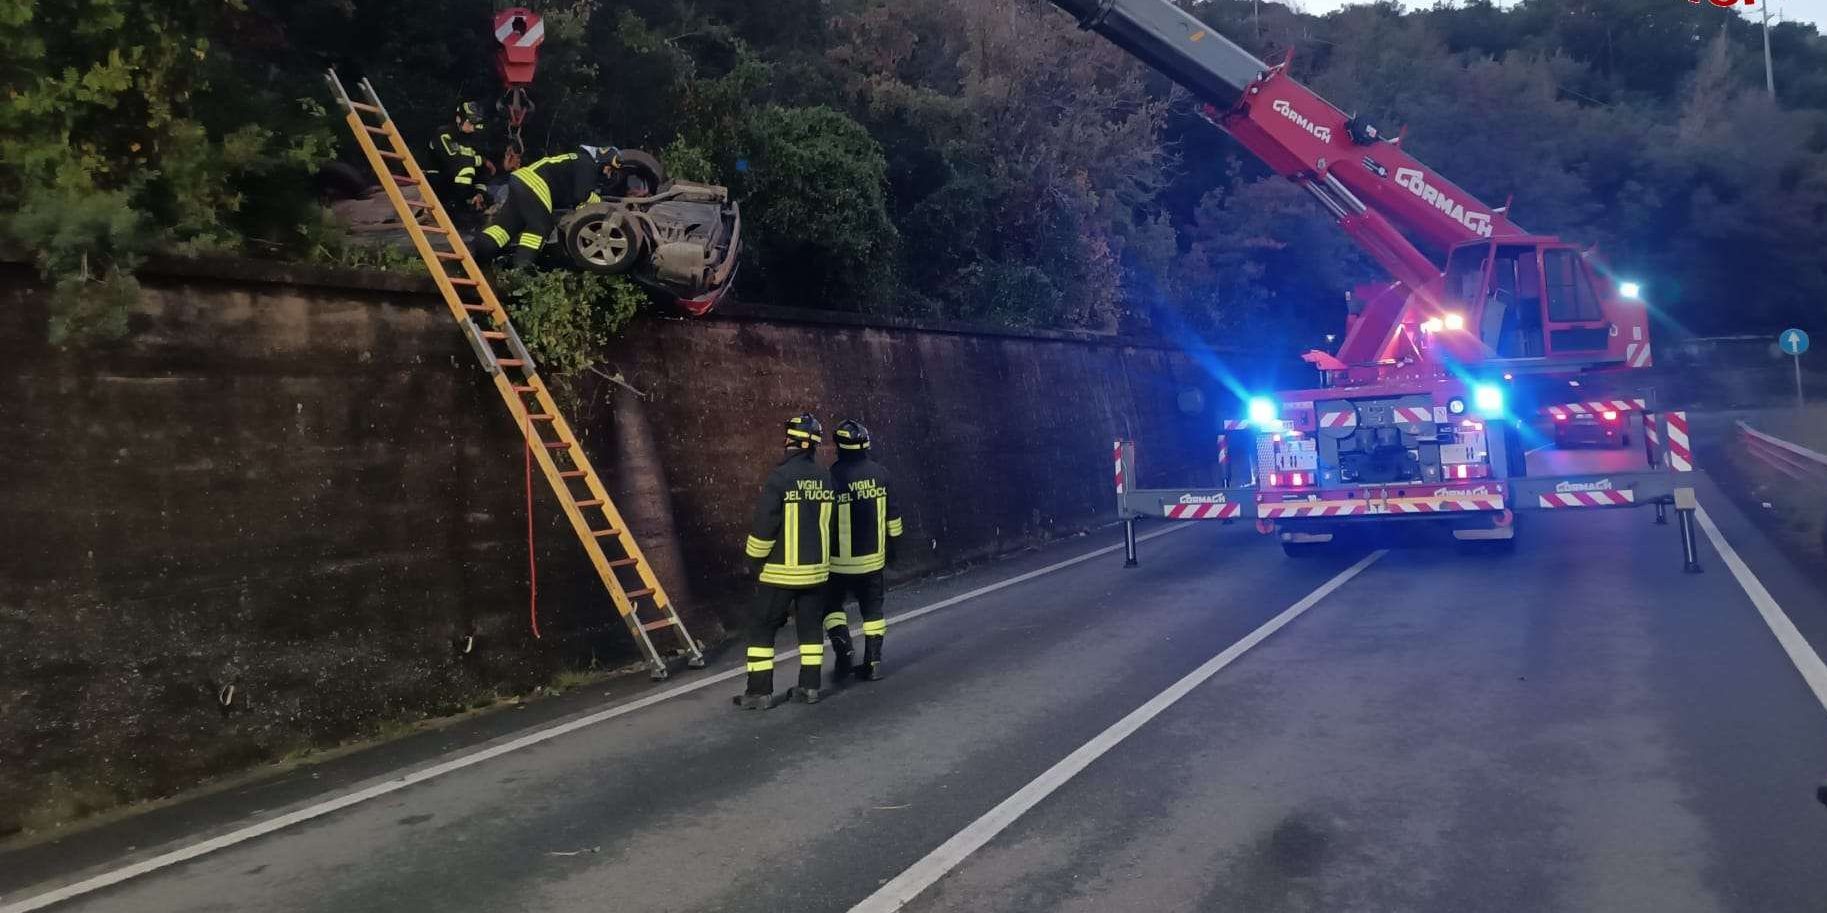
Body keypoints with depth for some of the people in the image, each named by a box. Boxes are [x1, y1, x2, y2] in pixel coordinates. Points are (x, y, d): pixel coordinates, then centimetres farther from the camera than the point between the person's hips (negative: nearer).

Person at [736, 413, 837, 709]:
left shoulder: (780, 477, -15)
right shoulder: (825, 478, 2)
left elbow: (764, 526, -13)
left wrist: (757, 560, 1)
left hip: (781, 570, -5)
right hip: (816, 568, 5)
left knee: (762, 627, 4)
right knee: (811, 626, 14)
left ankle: (759, 691, 4)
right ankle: (810, 686, 18)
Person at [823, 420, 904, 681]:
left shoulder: (832, 476, -16)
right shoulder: (880, 473, -2)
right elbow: (892, 513, 7)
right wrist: (891, 543, 20)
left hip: (840, 560, -3)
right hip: (873, 557, 4)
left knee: (833, 603, 14)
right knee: (872, 608, 14)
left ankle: (843, 648, -3)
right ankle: (873, 662, 15)